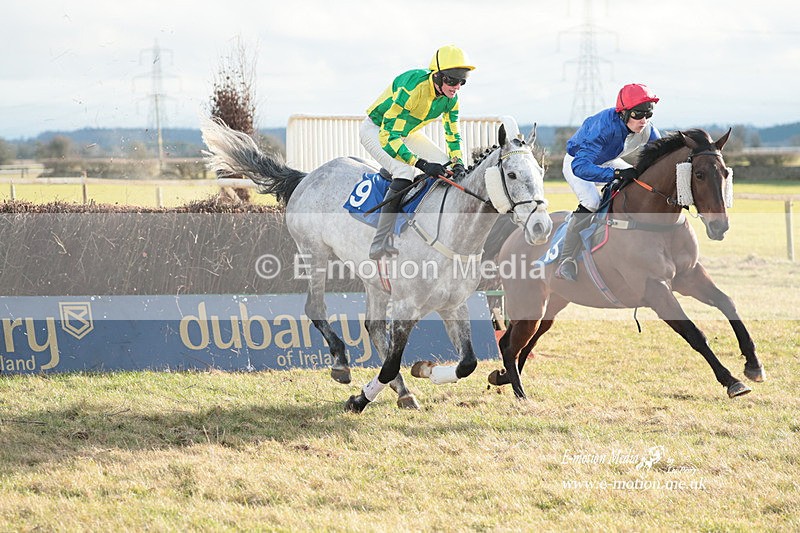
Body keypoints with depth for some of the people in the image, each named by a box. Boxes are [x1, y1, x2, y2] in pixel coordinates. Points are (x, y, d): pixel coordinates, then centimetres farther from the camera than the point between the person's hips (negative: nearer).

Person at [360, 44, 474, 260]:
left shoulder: (451, 98, -13)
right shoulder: (412, 89, -37)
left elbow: (453, 134, 3)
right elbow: (388, 137, -39)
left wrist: (457, 162, -17)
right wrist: (422, 164, -43)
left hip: (407, 132, 8)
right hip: (376, 130, -8)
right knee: (405, 171, -30)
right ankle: (380, 241, -31)